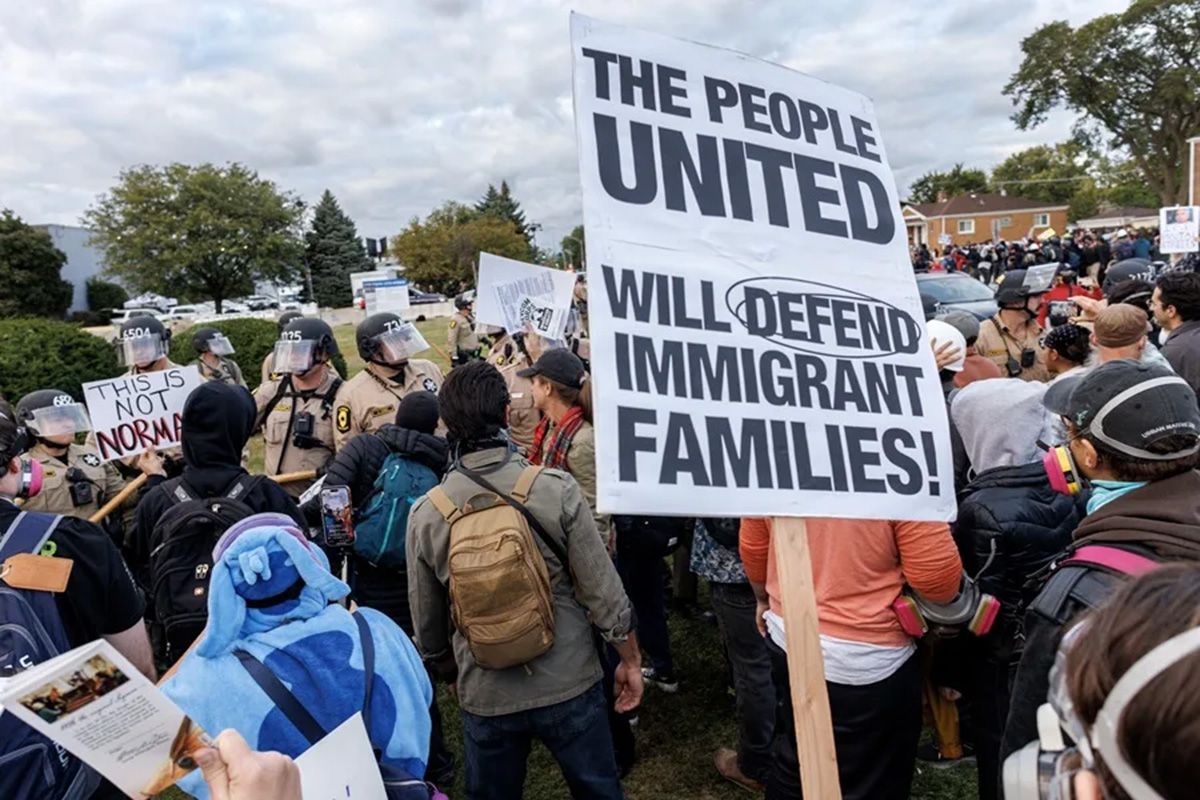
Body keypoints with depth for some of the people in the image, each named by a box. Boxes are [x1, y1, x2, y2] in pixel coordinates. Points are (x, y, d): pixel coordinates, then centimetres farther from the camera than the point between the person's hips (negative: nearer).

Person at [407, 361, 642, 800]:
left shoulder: (425, 514, -10)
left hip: (485, 696, 2)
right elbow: (605, 594, -12)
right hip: (569, 684, -1)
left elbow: (427, 623, 1)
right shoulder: (555, 489, -17)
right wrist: (630, 661, 4)